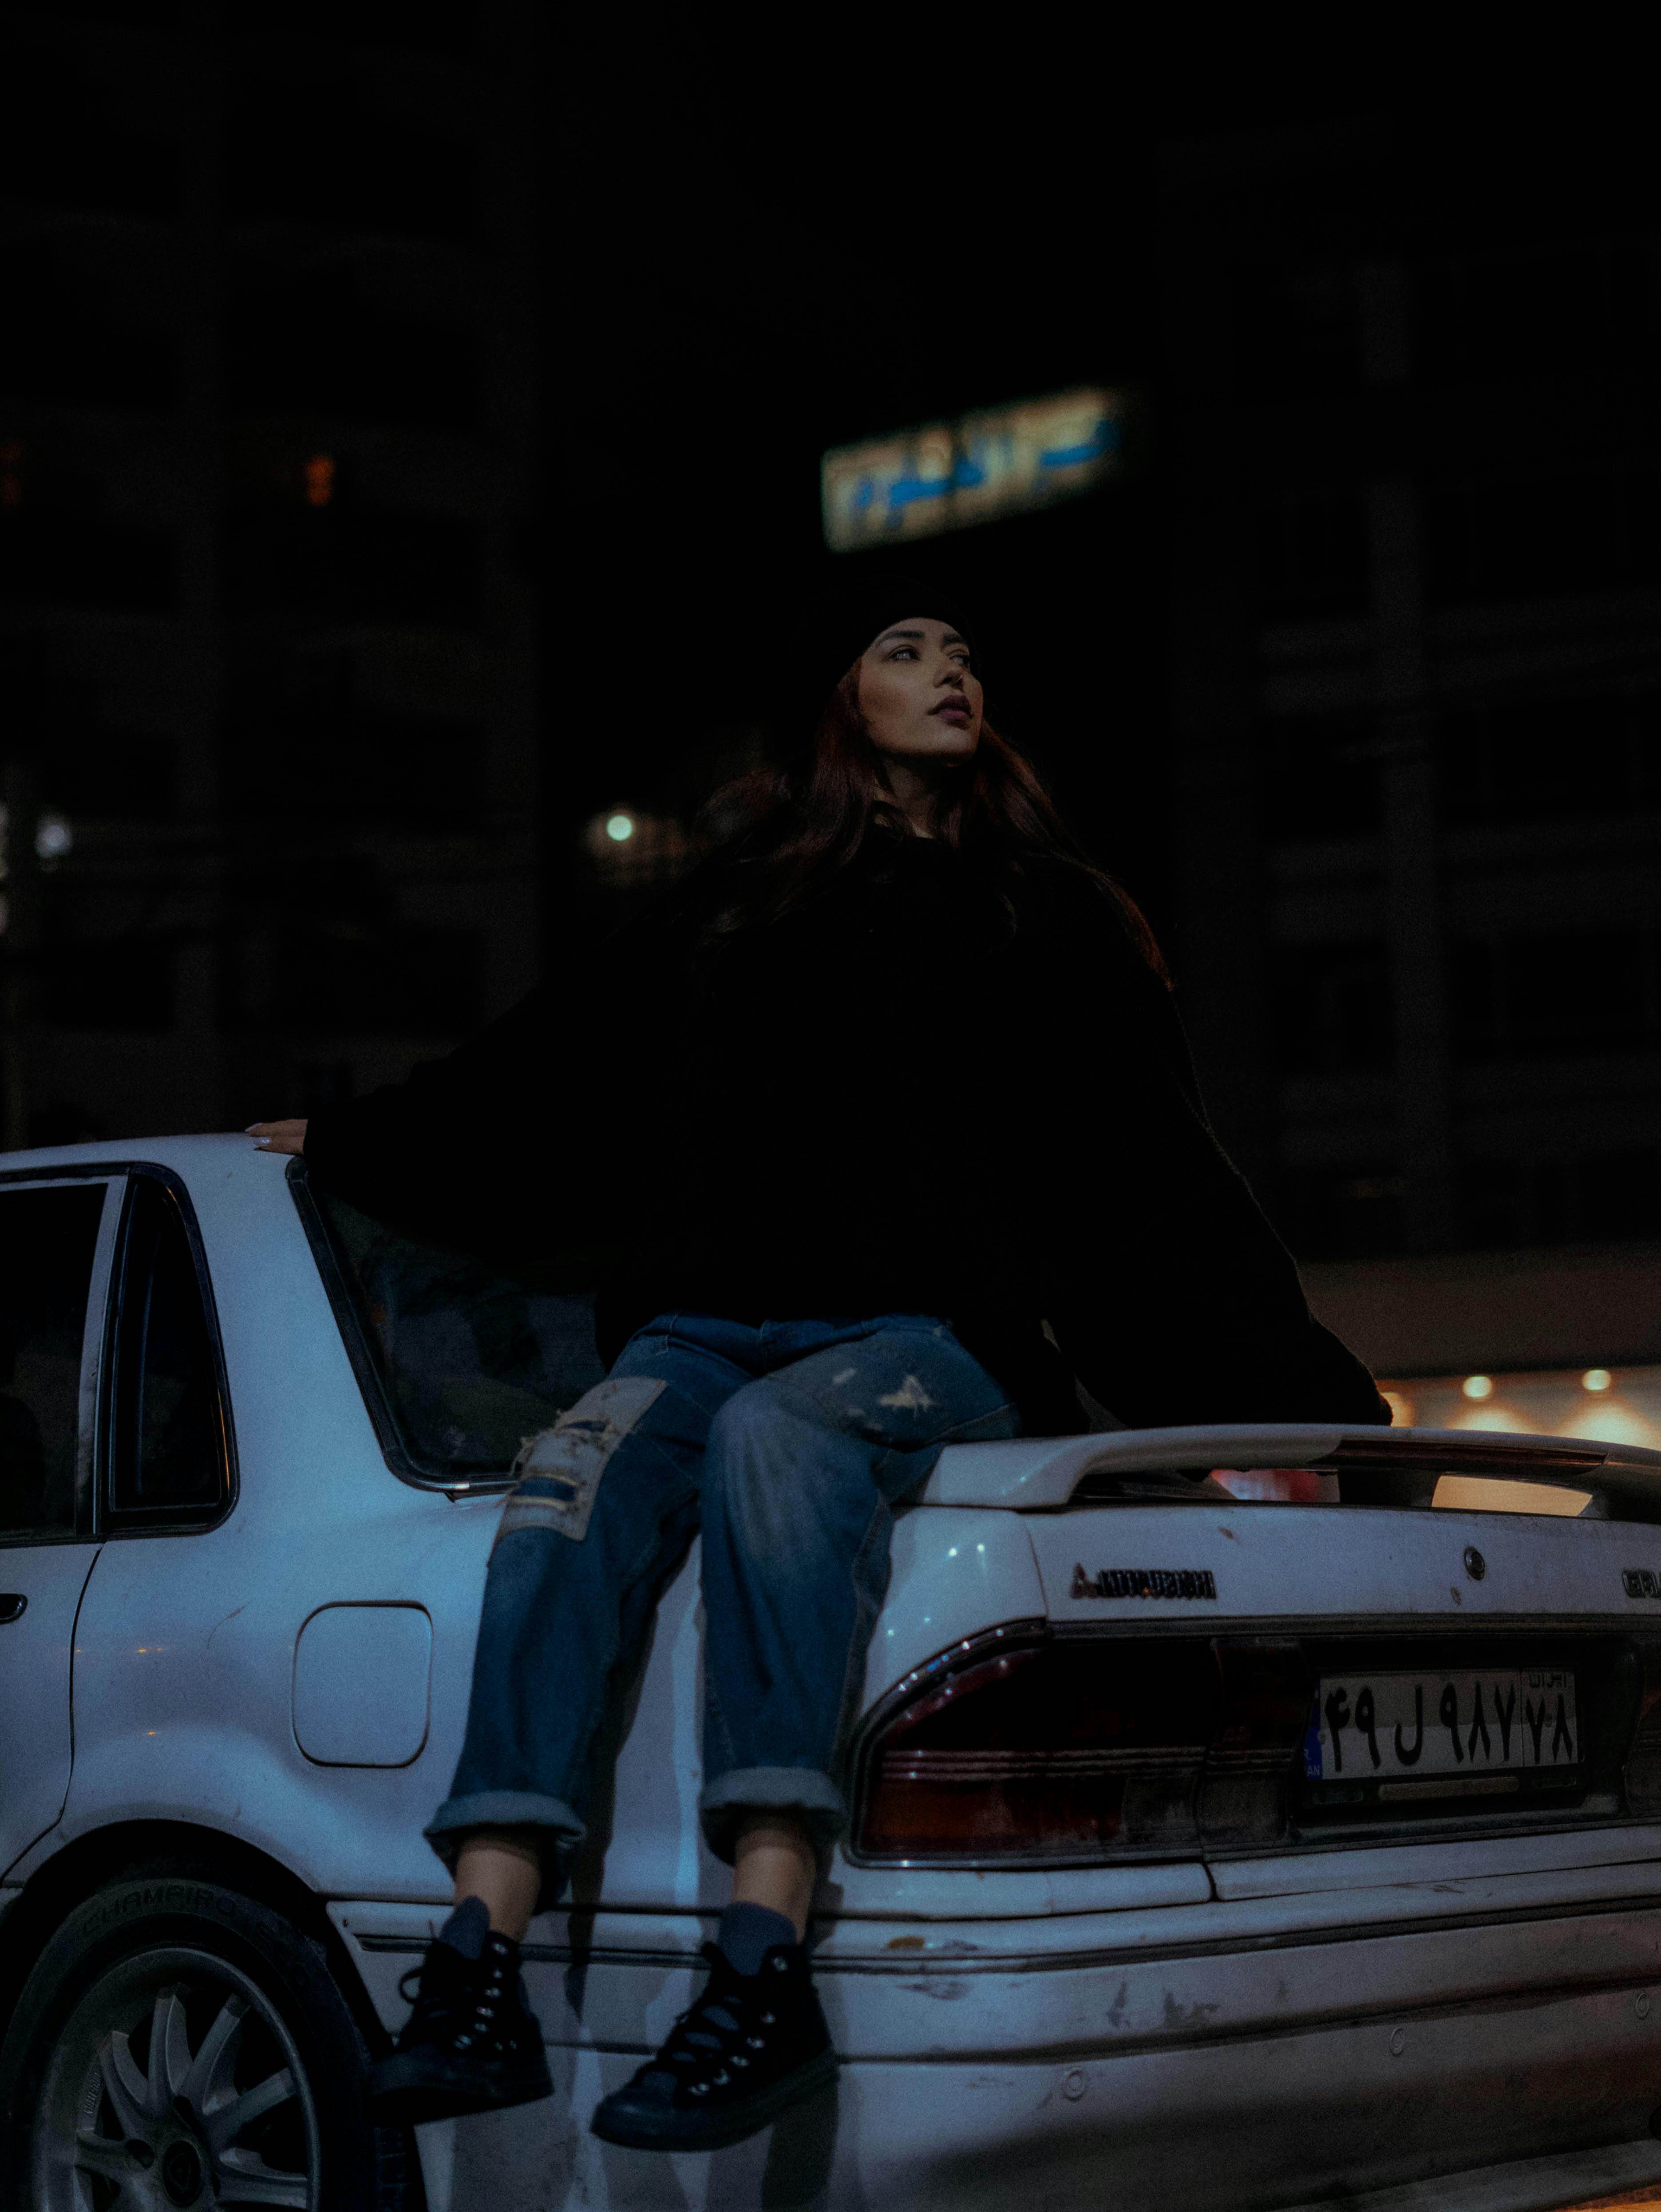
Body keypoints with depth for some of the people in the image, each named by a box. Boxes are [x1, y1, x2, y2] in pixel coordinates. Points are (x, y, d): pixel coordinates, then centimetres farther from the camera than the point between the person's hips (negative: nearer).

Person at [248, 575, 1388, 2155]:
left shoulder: (1052, 917, 20)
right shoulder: (735, 910, 23)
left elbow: (1157, 1181, 20)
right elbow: (551, 1067, 33)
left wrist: (1314, 1398, 17)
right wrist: (354, 1145, 38)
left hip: (935, 1335, -2)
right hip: (709, 1323, 2)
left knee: (779, 1434, -37)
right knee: (583, 1469, -31)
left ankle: (766, 1969, -49)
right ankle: (481, 1980, -42)